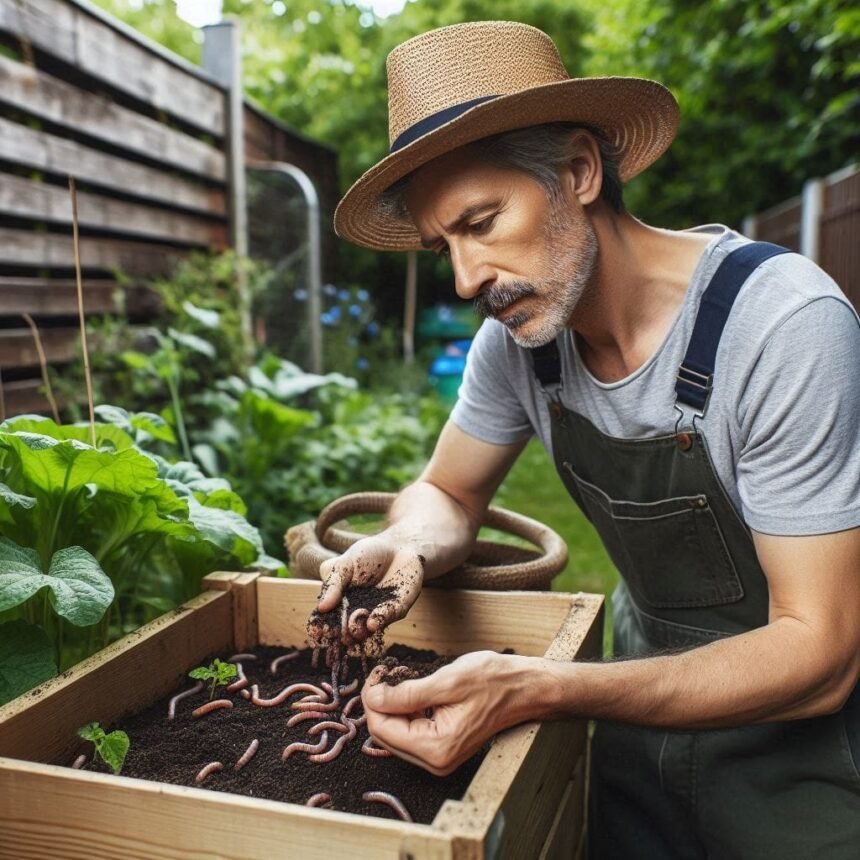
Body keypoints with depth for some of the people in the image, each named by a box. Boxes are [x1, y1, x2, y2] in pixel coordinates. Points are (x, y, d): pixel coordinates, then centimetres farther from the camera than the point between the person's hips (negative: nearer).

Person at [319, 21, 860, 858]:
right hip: (651, 701, 4)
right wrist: (410, 548, -22)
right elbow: (446, 494, 2)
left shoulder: (782, 323, -29)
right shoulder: (517, 334, -12)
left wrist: (536, 689, -39)